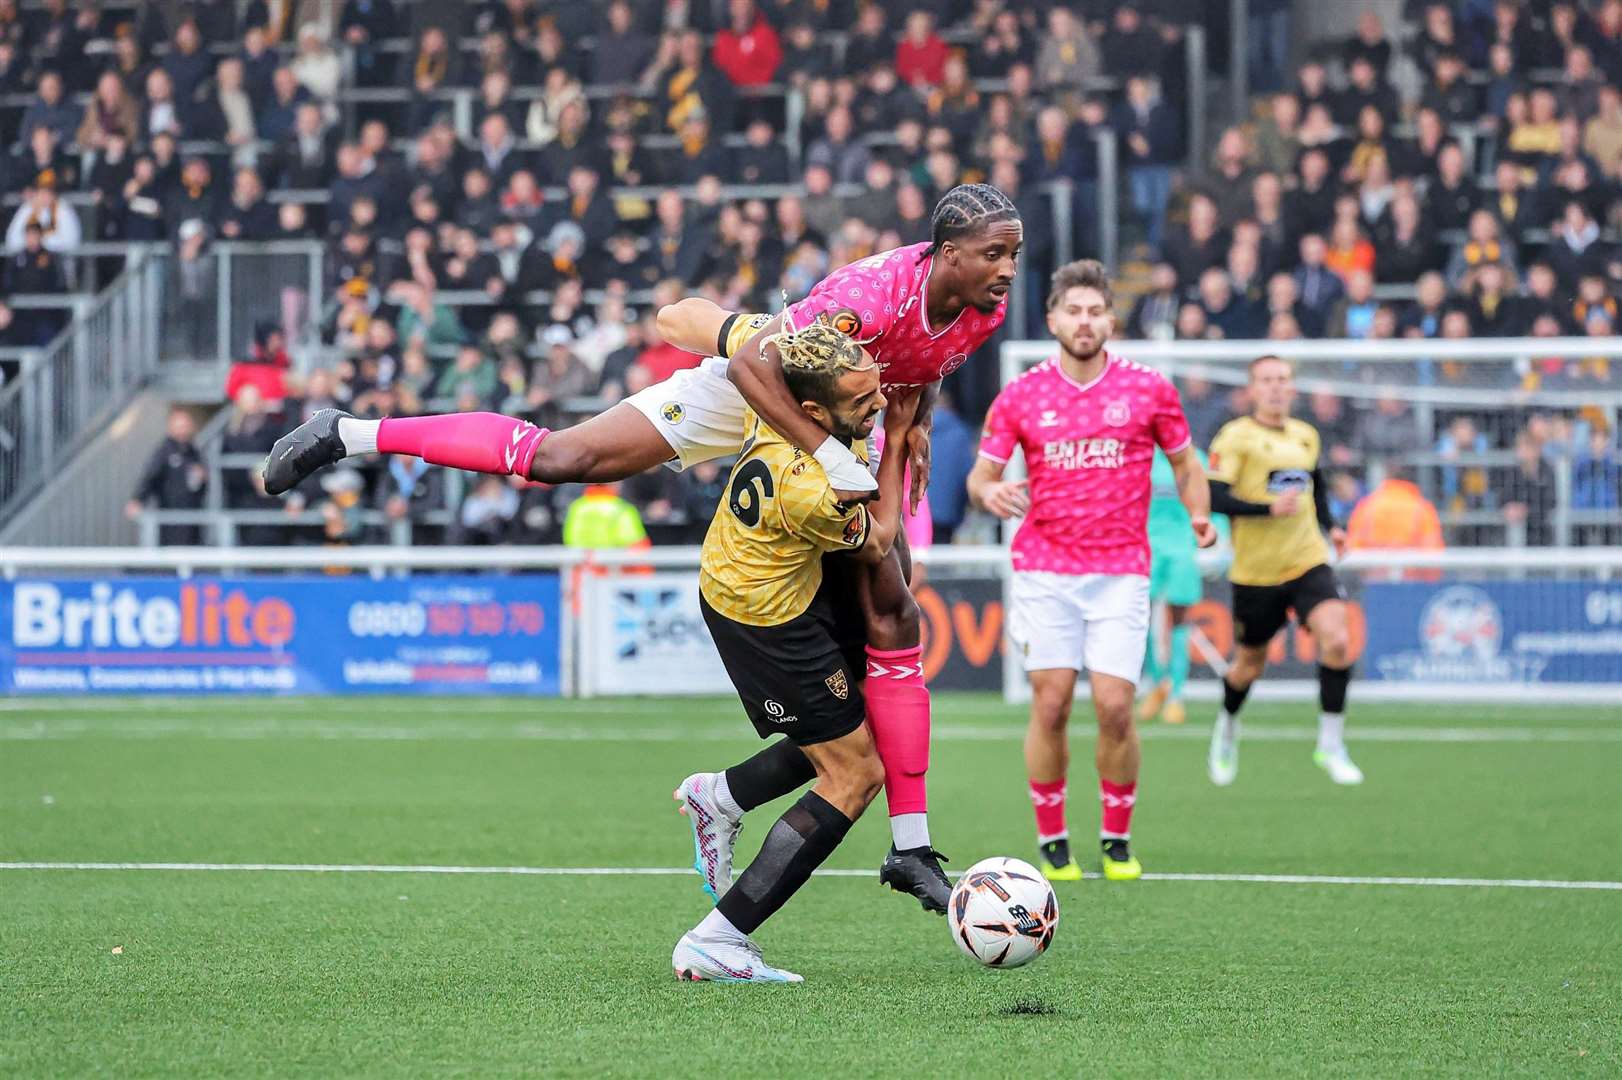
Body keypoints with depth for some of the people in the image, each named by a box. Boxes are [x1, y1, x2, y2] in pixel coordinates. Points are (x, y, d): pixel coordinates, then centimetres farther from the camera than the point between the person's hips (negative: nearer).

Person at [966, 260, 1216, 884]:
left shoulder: (1149, 389, 2)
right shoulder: (1020, 397, 3)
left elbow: (1185, 463, 13)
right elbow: (980, 475, 6)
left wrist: (1199, 515, -5)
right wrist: (989, 492, -18)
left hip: (1120, 574, -1)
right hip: (1044, 571, 1)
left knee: (1114, 707, -8)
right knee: (1050, 706, -4)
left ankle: (1117, 841, 8)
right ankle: (1052, 843, 8)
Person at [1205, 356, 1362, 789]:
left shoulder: (1306, 436, 9)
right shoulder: (1236, 437, -10)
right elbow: (1213, 496, -20)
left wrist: (1330, 525, 13)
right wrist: (1269, 509, -29)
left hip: (1308, 563, 3)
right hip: (1255, 571, -3)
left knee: (1336, 640, -20)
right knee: (1251, 662, 11)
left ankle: (1331, 744, -10)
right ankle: (1227, 726, 43)